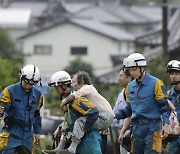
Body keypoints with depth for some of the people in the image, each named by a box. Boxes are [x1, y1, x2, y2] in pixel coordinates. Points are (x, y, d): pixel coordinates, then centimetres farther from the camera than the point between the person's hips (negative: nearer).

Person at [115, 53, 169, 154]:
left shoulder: (156, 84, -5)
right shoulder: (130, 87, 15)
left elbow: (164, 106, -6)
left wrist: (166, 124, -16)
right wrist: (115, 116, 10)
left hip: (152, 127, -6)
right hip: (136, 127, 6)